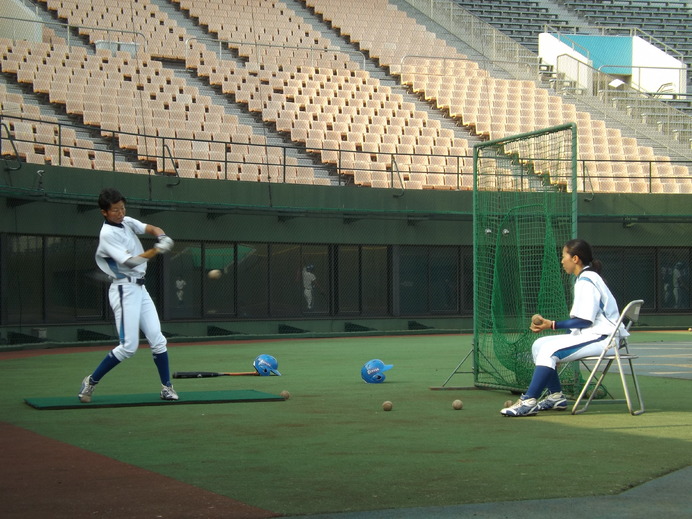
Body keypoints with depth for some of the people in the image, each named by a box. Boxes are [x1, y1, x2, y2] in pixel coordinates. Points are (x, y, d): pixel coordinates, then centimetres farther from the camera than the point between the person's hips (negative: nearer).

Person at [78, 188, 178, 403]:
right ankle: (91, 381, 2)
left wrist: (161, 236, -18)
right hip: (124, 290, -8)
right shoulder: (107, 234, -15)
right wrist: (157, 250, -31)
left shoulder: (127, 222, 10)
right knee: (129, 346, -12)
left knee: (157, 340, 3)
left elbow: (151, 228, 5)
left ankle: (167, 387, 10)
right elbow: (130, 261, -22)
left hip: (140, 288, 8)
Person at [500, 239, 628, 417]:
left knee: (549, 349, -23)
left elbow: (585, 321, -21)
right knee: (539, 345, 6)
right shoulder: (585, 279, 18)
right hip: (589, 335, 11)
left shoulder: (586, 281, -13)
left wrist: (553, 325, -19)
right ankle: (556, 396, 7)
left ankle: (529, 402, -25)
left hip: (600, 338, -11)